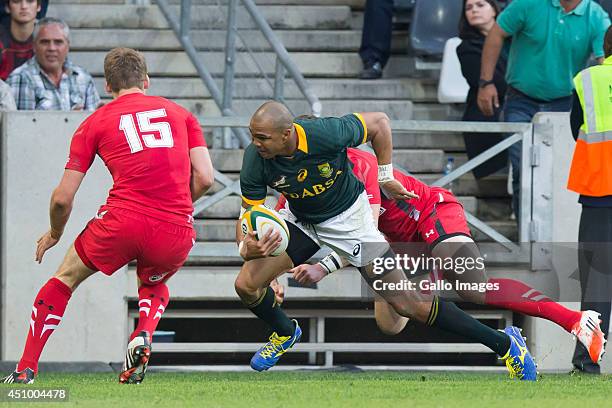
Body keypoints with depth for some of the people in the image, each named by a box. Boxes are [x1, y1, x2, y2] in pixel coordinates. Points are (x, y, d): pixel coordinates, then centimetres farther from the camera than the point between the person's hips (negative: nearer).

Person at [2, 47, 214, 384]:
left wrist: (54, 234, 29)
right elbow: (204, 178, 7)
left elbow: (62, 198, 9)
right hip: (176, 235, 2)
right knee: (154, 286, 34)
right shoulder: (179, 113, 17)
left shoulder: (95, 122, 12)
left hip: (123, 221, -2)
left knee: (65, 278, 24)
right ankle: (142, 336, 2)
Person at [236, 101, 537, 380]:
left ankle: (505, 344, 3)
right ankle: (285, 333, 26)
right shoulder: (255, 163, -24)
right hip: (300, 219, 4)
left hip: (347, 218, -4)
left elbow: (378, 123, -17)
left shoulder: (326, 134, -34)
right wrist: (246, 248, -37)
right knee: (246, 285, -10)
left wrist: (385, 177, -10)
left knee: (408, 304, -8)